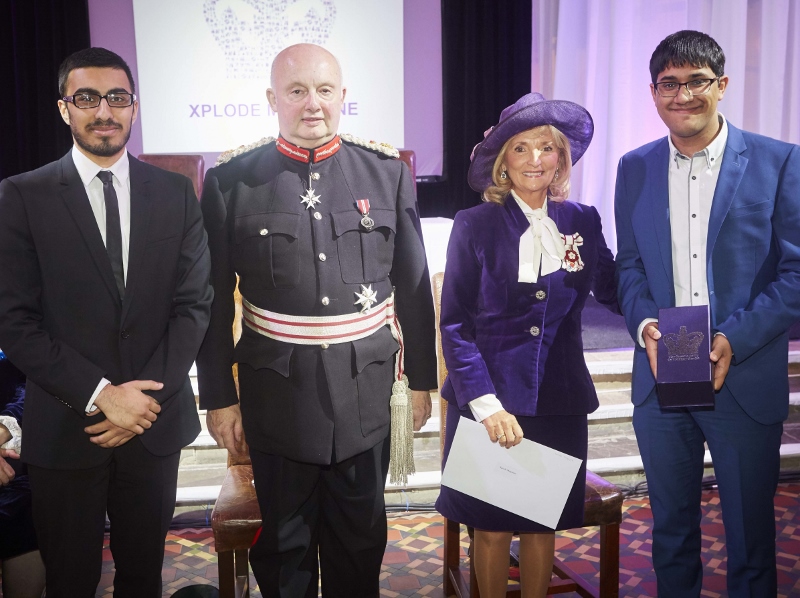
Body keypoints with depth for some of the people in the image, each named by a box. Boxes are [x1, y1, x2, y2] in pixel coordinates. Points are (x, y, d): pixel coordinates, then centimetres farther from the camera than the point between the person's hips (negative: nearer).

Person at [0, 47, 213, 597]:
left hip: (156, 422, 2)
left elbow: (194, 303, -1)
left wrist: (148, 395, -11)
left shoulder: (176, 193, 2)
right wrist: (99, 395, -16)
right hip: (65, 427, -1)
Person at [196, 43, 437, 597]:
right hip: (276, 394, -1)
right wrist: (219, 396, -1)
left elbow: (414, 285, 4)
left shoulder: (388, 172, -1)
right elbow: (214, 301, -2)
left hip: (366, 390, 1)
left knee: (361, 536, 18)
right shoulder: (232, 182, -5)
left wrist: (422, 377, 6)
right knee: (285, 541, 16)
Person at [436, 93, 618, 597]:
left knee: (543, 523, 15)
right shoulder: (475, 225, -6)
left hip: (559, 401, 3)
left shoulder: (583, 222, 4)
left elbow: (612, 291, 9)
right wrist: (487, 404, -15)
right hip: (491, 400, -3)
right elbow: (455, 325, -7)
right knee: (492, 527, 9)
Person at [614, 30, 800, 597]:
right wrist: (645, 326, -10)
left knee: (750, 535, 12)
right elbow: (629, 265, 10)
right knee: (671, 529, 17)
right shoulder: (635, 168, 7)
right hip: (660, 379, 3)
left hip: (746, 380, -2)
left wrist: (733, 341, -18)